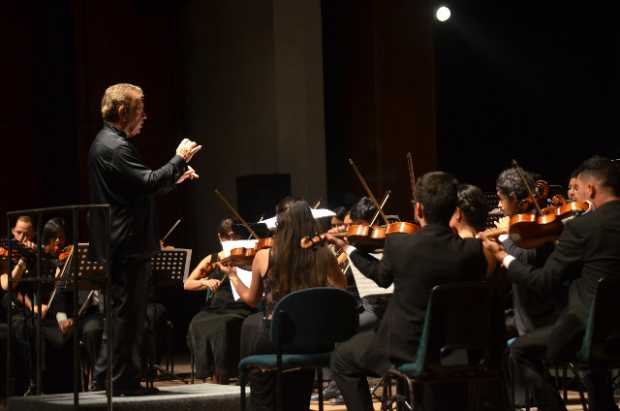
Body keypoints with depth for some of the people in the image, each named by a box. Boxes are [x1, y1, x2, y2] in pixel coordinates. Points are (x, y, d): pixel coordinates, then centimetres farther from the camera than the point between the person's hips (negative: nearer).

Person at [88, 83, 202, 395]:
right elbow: (149, 183, -25)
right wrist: (179, 158, -14)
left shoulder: (106, 143, 17)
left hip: (116, 245, 11)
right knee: (127, 312, -5)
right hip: (126, 245, -11)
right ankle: (124, 380, 0)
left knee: (120, 312, 16)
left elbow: (138, 188, 22)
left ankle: (106, 376, 22)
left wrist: (175, 178, 15)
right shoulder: (116, 147, -17)